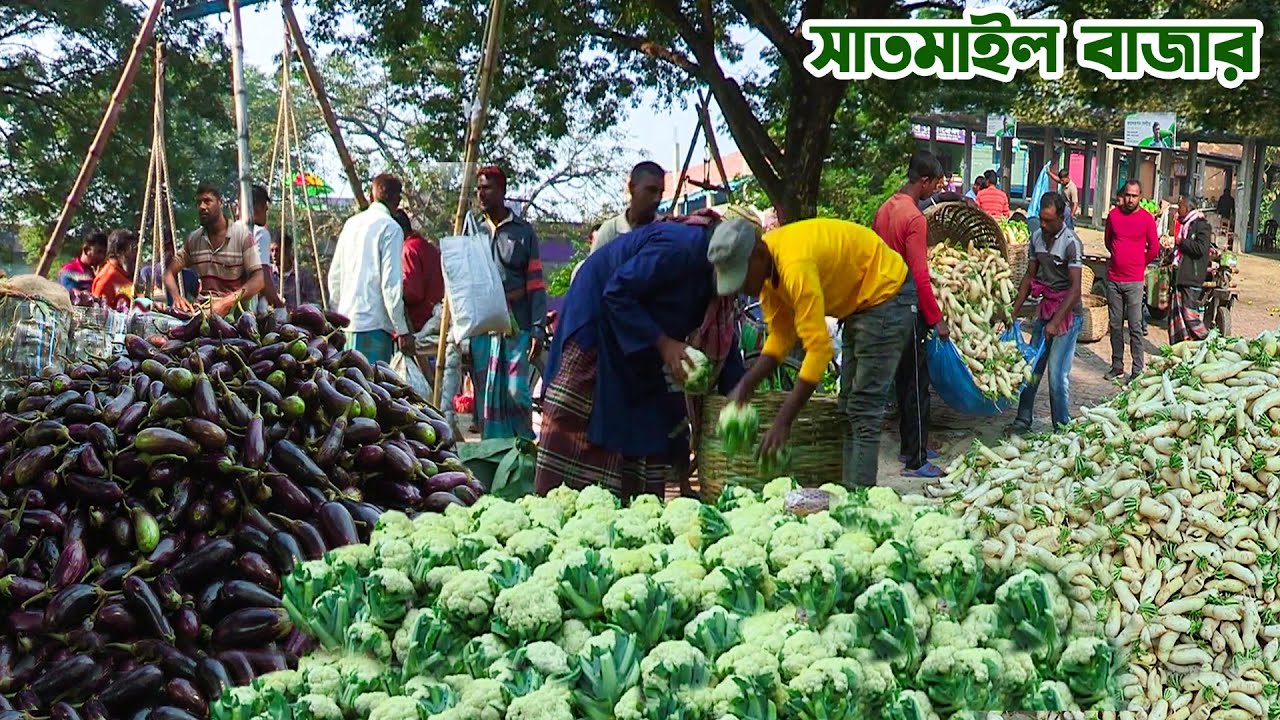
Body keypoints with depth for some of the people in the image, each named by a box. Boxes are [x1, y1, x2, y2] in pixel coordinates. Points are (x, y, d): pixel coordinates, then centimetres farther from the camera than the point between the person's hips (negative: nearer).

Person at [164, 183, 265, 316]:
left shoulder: (242, 234, -2)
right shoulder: (193, 239, 12)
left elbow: (258, 280, -9)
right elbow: (170, 272, 15)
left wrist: (227, 302, -24)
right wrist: (176, 296, -9)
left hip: (234, 309, -4)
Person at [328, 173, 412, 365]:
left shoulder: (352, 223, 13)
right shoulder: (390, 228, -8)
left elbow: (334, 275, 17)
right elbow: (391, 283, -14)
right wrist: (402, 330, -10)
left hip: (347, 318, 7)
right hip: (375, 322, -7)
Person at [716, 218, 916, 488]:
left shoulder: (795, 267, -35)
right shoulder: (766, 267, -7)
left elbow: (819, 348, -35)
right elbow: (781, 335, 0)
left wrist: (783, 422, -34)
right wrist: (746, 385, -12)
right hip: (859, 301, 10)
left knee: (863, 408, -13)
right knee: (849, 407, 12)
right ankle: (850, 490, 18)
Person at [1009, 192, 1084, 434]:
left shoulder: (1071, 243, -16)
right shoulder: (1037, 238, 5)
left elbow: (1075, 288, -19)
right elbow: (1030, 277, 14)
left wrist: (1055, 322, -23)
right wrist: (1014, 312, 10)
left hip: (1068, 313, -7)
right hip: (1046, 309, 7)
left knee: (1057, 373, -8)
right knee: (1032, 367, 9)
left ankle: (1062, 429, 3)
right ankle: (1023, 420, 19)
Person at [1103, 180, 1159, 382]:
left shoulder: (1147, 219, -5)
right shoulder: (1113, 215, 4)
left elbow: (1154, 249, 3)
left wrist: (1138, 264, 11)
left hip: (1134, 281, -3)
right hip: (1113, 278, 4)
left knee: (1135, 327, -4)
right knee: (1115, 325, 9)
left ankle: (1138, 370, 0)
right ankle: (1117, 366, 19)